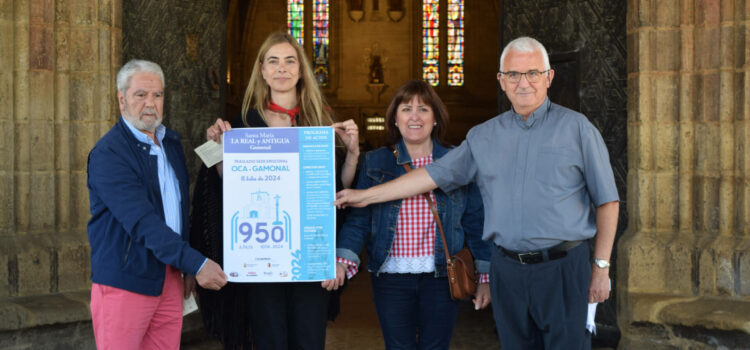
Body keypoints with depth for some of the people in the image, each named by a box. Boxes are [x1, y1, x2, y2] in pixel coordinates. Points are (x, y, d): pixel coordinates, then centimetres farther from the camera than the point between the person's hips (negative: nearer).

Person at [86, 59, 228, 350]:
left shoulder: (171, 142, 13)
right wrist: (197, 263, -25)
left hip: (170, 279, 7)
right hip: (125, 282, -7)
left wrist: (189, 267, 16)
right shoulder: (107, 153, -13)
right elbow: (142, 222, -22)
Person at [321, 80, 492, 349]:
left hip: (441, 277, 0)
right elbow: (358, 218, -3)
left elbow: (475, 223, 5)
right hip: (391, 278, 0)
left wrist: (486, 276, 2)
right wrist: (342, 261, -18)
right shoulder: (375, 162, 3)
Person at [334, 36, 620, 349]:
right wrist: (366, 195, 11)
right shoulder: (484, 136, 11)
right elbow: (435, 174, 12)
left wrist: (602, 266, -2)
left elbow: (606, 201, 2)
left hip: (563, 268, -3)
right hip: (506, 269, 4)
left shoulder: (577, 128, 1)